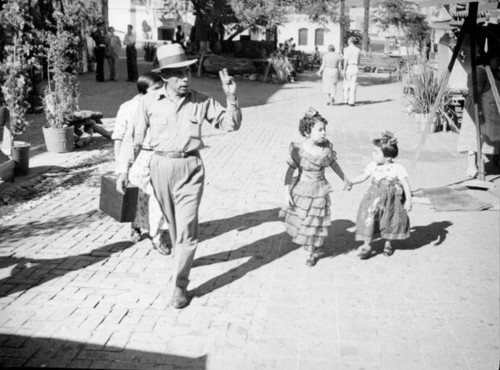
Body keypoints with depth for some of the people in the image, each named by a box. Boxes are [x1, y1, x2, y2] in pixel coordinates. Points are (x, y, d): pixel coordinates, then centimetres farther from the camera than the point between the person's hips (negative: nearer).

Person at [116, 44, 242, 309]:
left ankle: (180, 285, 2)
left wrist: (231, 97, -15)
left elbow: (231, 125, 1)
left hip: (190, 168, -2)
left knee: (187, 226, -7)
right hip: (160, 166, 2)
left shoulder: (202, 102, -3)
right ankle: (182, 258, 45)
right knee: (172, 222, 19)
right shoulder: (149, 102, -2)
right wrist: (124, 170, 7)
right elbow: (137, 139, 6)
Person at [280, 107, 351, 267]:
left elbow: (334, 164, 9)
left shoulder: (326, 148, -9)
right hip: (300, 190, -1)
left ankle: (312, 253, 28)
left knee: (315, 223, 8)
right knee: (298, 219, 14)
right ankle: (303, 241, 46)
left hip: (319, 191, 1)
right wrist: (287, 192, -13)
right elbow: (290, 171, -11)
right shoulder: (298, 150, -17)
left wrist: (345, 180, 20)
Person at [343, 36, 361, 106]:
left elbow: (346, 61, -12)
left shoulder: (346, 49, -7)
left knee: (346, 85, 9)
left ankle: (346, 100, 13)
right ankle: (351, 102, -2)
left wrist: (344, 71, -11)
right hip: (355, 68, 3)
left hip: (348, 67, -3)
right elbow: (358, 61, 13)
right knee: (353, 86, 3)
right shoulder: (358, 50, 7)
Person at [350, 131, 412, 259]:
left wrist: (408, 200, -19)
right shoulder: (373, 165, -3)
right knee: (369, 218, -7)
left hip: (391, 200, -2)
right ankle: (367, 245, 2)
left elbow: (406, 184, -14)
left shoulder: (397, 168, -15)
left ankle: (388, 244, 35)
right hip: (375, 198, 3)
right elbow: (363, 176, 9)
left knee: (391, 221, 12)